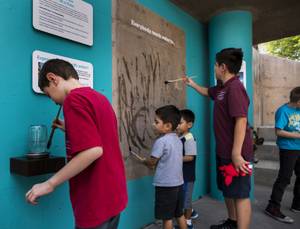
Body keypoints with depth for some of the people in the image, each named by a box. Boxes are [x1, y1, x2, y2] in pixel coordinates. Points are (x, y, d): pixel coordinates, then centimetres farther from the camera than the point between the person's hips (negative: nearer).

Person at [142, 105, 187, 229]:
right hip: (178, 183, 8)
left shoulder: (161, 141, -20)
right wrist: (154, 164, 13)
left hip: (165, 185, -8)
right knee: (179, 214, 21)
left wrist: (144, 161, 8)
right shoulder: (178, 140, 5)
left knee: (167, 217, 8)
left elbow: (152, 162, -12)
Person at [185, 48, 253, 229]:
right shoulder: (222, 87, 10)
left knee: (240, 194, 0)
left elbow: (241, 121, -27)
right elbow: (208, 92, 34)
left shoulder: (235, 87, -20)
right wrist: (192, 84, 39)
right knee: (228, 190, 22)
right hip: (224, 151, 10)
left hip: (235, 153, -10)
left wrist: (236, 154, -29)